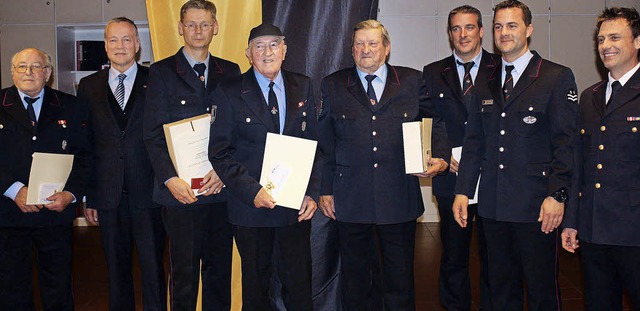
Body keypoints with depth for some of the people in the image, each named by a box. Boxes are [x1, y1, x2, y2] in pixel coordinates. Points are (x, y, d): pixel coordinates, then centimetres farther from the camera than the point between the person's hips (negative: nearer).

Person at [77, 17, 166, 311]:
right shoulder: (89, 86, 9)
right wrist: (87, 196, 4)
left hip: (148, 192, -2)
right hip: (108, 196, 2)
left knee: (153, 266, 4)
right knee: (116, 268, 13)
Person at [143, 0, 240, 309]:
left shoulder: (230, 72, 11)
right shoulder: (162, 72, 3)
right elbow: (153, 133, -3)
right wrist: (170, 179, -14)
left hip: (221, 188, 3)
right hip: (180, 189, -3)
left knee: (220, 267, 10)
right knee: (183, 271, 5)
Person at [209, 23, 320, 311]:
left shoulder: (303, 87, 6)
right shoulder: (229, 92, -2)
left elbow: (314, 143, 7)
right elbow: (220, 152, -5)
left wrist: (311, 192, -4)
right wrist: (252, 191, -15)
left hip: (297, 206, 2)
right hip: (251, 206, -2)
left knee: (299, 286, 9)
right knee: (255, 287, 13)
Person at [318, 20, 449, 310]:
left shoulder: (412, 81, 5)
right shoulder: (333, 85, 6)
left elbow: (436, 122, 13)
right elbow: (324, 143, 6)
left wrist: (440, 158, -5)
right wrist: (325, 190, 3)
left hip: (399, 199, 0)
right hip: (350, 200, 0)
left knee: (400, 279, 11)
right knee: (354, 281, 12)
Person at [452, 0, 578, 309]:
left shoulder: (557, 77, -2)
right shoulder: (486, 83, 13)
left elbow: (566, 143, -7)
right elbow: (473, 142, 13)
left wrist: (557, 194, -14)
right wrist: (463, 191, 7)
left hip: (536, 206, -4)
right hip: (493, 205, 5)